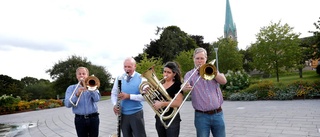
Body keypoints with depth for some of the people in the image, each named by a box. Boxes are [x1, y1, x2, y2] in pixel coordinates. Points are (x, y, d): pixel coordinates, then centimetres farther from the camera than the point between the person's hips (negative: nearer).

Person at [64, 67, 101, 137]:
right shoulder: (71, 88, 5)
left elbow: (96, 99, -9)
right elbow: (67, 104, -9)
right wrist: (77, 94, -23)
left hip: (93, 118, 1)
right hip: (80, 119, 0)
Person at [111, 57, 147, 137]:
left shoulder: (141, 78, -8)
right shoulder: (119, 78, 4)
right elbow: (113, 93, 9)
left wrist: (129, 96, -23)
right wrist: (115, 104, -10)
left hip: (136, 113, -3)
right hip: (123, 114, 4)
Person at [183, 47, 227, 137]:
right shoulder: (190, 74, 1)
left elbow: (224, 81, -7)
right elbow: (184, 86, -19)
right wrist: (185, 87, -43)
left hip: (218, 114, 2)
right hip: (201, 116, -2)